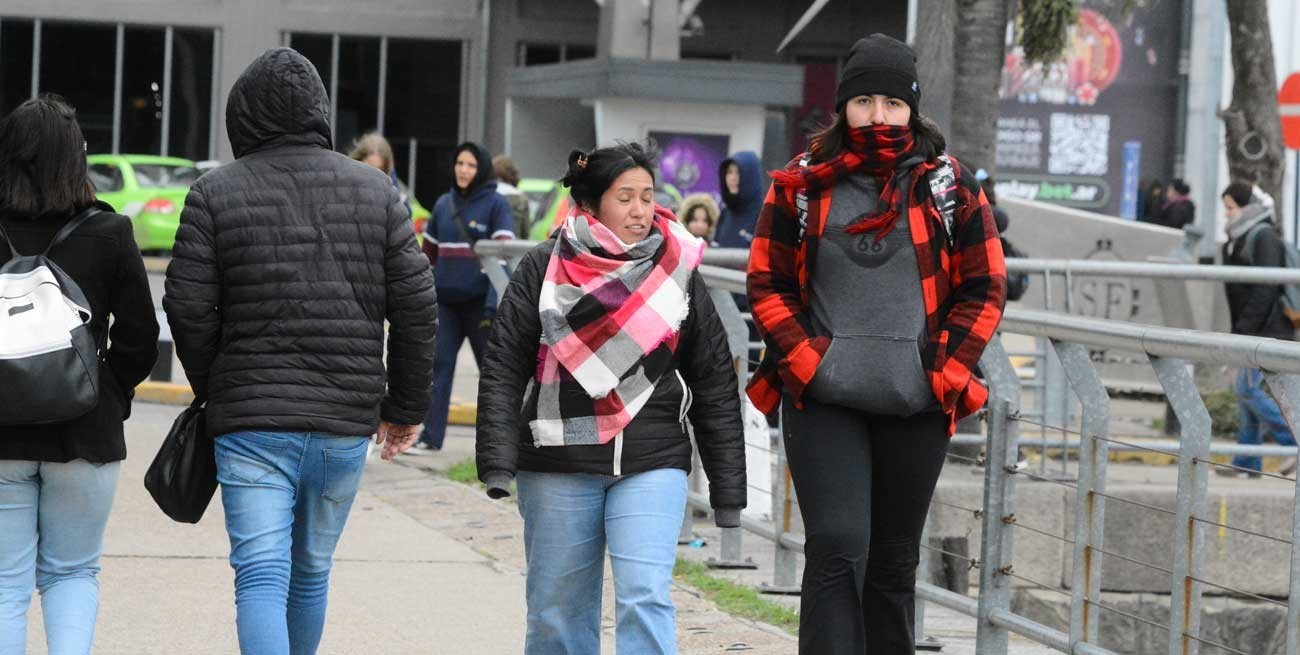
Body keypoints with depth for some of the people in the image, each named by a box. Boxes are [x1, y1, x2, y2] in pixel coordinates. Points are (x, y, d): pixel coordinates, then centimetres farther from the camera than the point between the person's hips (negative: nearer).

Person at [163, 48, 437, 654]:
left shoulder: (215, 194, -3)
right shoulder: (375, 191, 5)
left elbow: (188, 310, -5)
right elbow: (416, 309, 3)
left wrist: (215, 392, 12)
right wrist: (404, 408, 12)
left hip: (252, 421, -3)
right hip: (347, 422, 3)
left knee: (262, 578, -7)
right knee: (311, 572, 18)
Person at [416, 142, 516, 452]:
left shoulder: (496, 204, -3)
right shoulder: (444, 204, 11)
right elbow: (429, 252, 20)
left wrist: (494, 304, -18)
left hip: (478, 300, -4)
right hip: (445, 300, 4)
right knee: (438, 365, -3)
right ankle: (431, 435, -3)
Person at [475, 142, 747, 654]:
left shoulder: (678, 272, 6)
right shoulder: (544, 269, 1)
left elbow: (715, 384, 8)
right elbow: (503, 370, -1)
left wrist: (728, 490, 6)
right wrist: (496, 460, -12)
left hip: (652, 467, 0)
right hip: (557, 467, 0)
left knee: (645, 597, -14)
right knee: (558, 611, 7)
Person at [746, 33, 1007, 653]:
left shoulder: (950, 186, 5)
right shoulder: (800, 186, 4)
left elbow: (984, 289, 7)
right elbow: (768, 284, 7)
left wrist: (945, 374, -2)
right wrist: (808, 362, -5)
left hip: (917, 407, 1)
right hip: (822, 401, -1)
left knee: (895, 561, 10)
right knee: (837, 548, -13)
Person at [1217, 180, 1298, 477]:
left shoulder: (1264, 238, -13)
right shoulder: (1240, 238, 17)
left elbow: (1265, 289, -20)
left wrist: (1244, 328, -22)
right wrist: (1239, 329, 18)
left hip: (1267, 330, -10)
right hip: (1253, 331, 10)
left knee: (1248, 389, -13)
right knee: (1246, 391, 9)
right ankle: (1247, 462, 12)